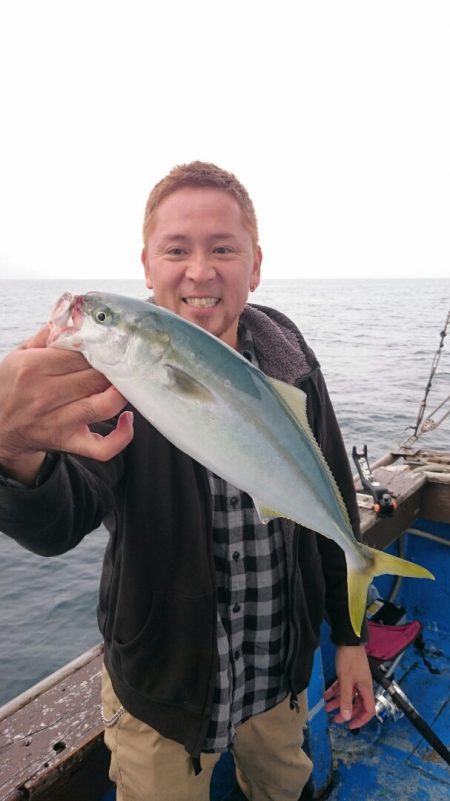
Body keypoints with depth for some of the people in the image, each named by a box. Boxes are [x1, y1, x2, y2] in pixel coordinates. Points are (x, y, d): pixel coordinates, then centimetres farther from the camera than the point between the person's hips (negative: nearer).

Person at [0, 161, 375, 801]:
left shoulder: (292, 362, -10)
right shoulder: (112, 374, -21)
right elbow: (59, 525, -35)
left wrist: (350, 637, 4)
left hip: (282, 676, 4)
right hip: (161, 689, -3)